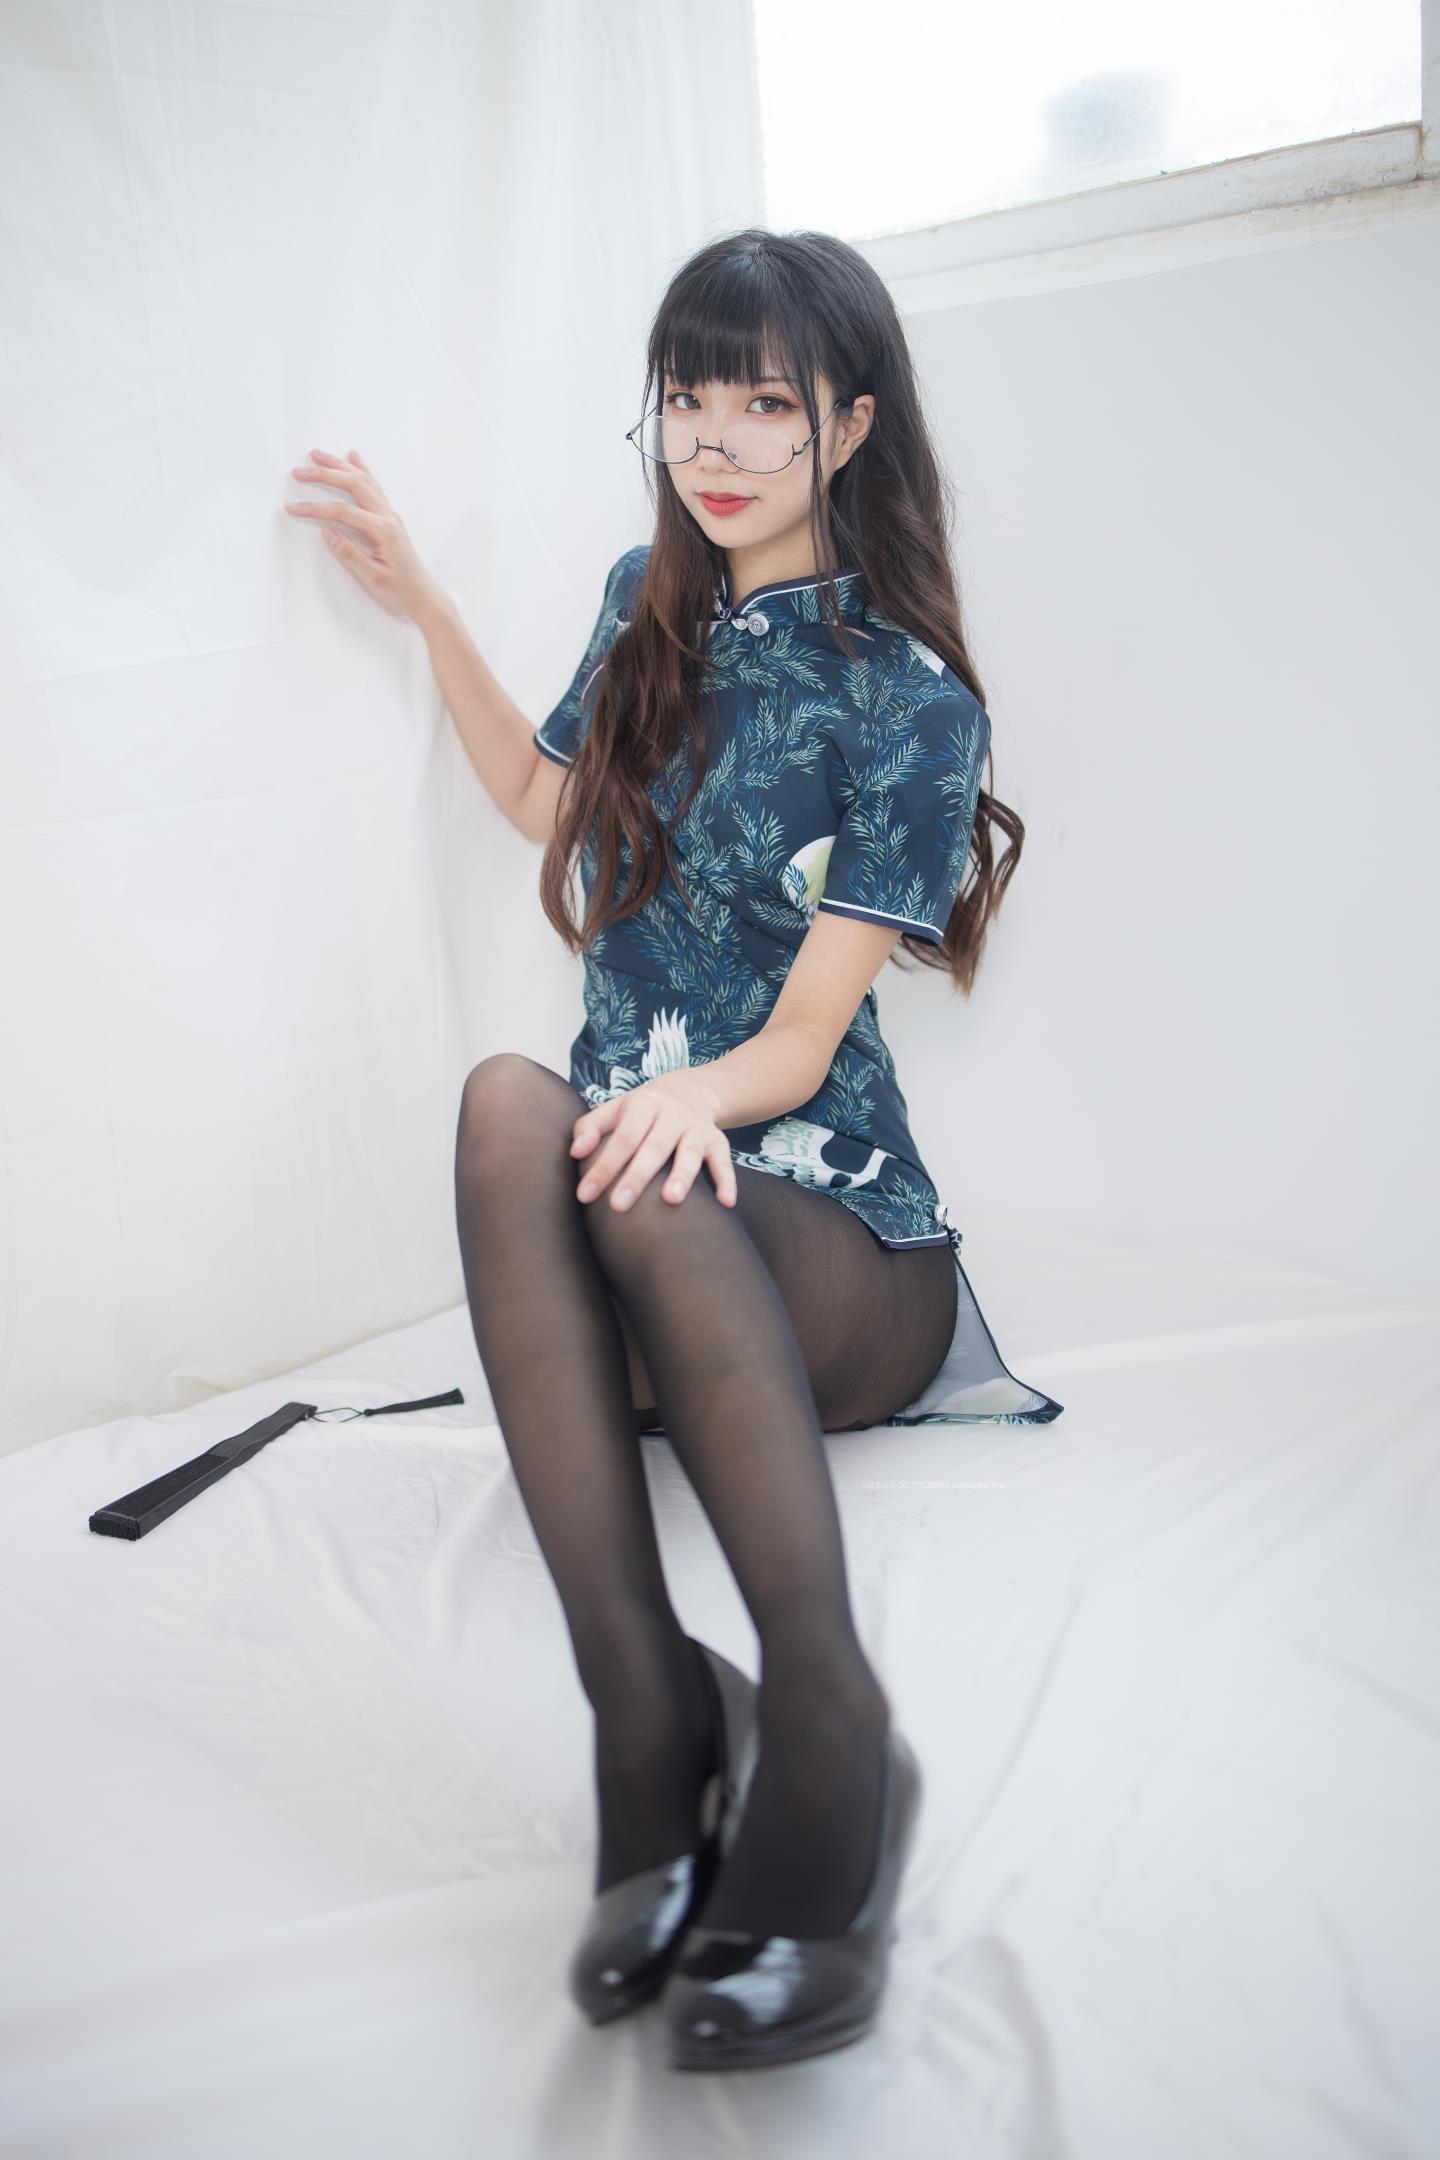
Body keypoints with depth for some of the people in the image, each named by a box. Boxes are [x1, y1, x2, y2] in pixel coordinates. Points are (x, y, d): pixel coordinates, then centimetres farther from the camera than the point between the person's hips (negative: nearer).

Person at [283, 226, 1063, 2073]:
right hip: (640, 1251, 4)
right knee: (510, 1098, -32)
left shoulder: (909, 702, -4)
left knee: (655, 1183, -38)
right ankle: (643, 1699, -40)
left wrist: (696, 1091, -34)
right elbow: (545, 802, 30)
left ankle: (827, 1726, -39)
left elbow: (803, 1036, -11)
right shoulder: (653, 602, 12)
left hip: (833, 1242, -4)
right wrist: (423, 608, 23)